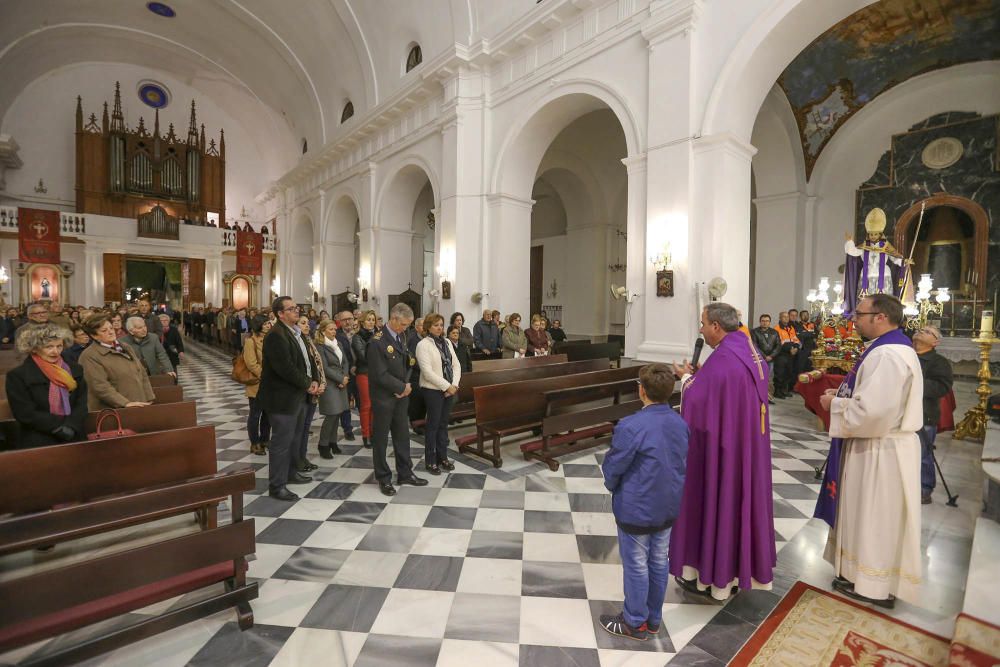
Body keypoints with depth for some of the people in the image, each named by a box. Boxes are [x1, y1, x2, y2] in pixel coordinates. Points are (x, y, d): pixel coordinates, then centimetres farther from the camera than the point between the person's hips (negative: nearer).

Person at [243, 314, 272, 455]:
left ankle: (265, 439, 28)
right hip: (257, 385, -7)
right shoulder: (251, 341, -12)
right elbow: (251, 364, -18)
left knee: (267, 413, 15)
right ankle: (254, 443, 15)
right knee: (255, 414, 4)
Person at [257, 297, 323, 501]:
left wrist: (315, 380, -2)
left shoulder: (297, 333, 12)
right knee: (281, 443, 0)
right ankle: (276, 485, 12)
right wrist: (307, 385, -15)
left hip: (299, 396, 9)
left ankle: (289, 473, 37)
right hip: (283, 398, -9)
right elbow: (285, 368, -26)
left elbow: (308, 358, 13)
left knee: (294, 439, 21)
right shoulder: (276, 335, -19)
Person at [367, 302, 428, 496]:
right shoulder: (377, 342, -19)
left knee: (402, 435, 14)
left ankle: (405, 473, 27)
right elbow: (380, 375, -22)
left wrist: (407, 384, -6)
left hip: (401, 395, 7)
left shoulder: (401, 336, 4)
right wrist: (402, 387, -14)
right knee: (380, 438, 9)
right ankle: (383, 478, 22)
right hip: (383, 397, -7)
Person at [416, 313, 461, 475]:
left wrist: (454, 385, -7)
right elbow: (427, 372, -18)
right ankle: (430, 461, 17)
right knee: (433, 424, 4)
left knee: (444, 424, 14)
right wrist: (446, 386, -16)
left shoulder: (447, 342, 9)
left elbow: (456, 365, 7)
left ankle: (442, 457, 26)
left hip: (449, 389, 6)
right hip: (433, 390, -6)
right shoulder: (423, 344, -10)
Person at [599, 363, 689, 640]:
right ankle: (653, 619, 39)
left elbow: (612, 468, -18)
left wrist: (613, 487, 3)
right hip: (668, 508, 7)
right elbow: (682, 464, 7)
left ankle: (635, 623, 30)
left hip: (636, 510, -7)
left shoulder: (631, 426, -28)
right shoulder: (681, 424, -5)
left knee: (636, 566, 12)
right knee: (658, 563, 21)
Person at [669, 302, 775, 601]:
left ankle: (711, 576, 20)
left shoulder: (722, 358, -23)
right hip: (749, 441, 9)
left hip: (722, 446, -9)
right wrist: (701, 376, 9)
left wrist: (687, 378, -3)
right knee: (743, 496, 18)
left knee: (717, 499, 5)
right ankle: (740, 567, 34)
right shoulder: (750, 351, 6)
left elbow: (695, 401, -21)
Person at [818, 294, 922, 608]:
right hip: (884, 444, 10)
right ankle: (868, 574, 34)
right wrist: (844, 394, 7)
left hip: (880, 450, -10)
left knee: (875, 518, 5)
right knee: (875, 518, 20)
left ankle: (876, 586, 21)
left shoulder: (886, 355, -24)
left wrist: (835, 404, -14)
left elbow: (872, 411, -28)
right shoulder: (894, 348, 10)